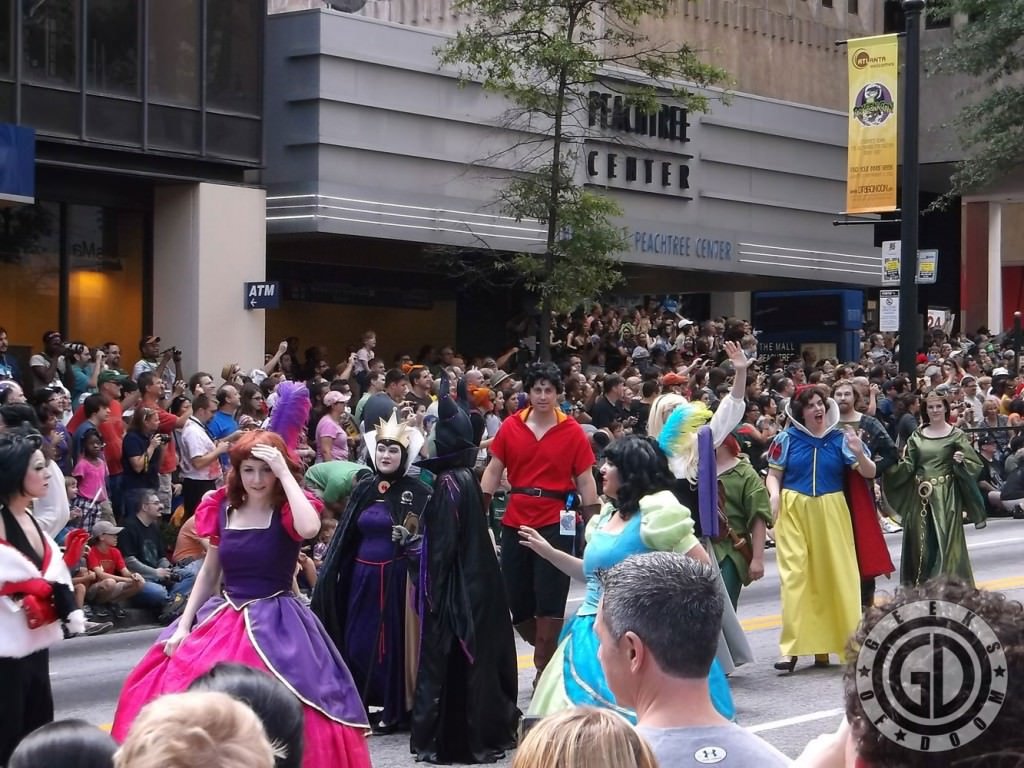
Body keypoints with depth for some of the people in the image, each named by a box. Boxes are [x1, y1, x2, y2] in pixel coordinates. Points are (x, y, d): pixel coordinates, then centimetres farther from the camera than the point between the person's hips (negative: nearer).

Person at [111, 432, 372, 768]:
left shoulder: (287, 511, -6)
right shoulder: (222, 509, 5)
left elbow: (309, 529, -32)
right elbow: (208, 574, 12)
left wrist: (285, 473, -23)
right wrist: (183, 625, 5)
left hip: (274, 624, -4)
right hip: (223, 619, 4)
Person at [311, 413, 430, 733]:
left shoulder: (417, 492, -5)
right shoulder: (363, 489, 9)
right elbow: (345, 537, 13)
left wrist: (411, 537, -28)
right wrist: (328, 576, 10)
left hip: (397, 577, -5)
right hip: (362, 575, 5)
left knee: (393, 640, 1)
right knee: (358, 640, 8)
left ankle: (394, 710, 11)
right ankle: (357, 705, 19)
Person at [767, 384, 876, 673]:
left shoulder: (840, 438, 2)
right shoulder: (787, 438, 1)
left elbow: (869, 473, 1)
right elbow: (774, 474, 5)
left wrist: (859, 454, -18)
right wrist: (774, 495, -15)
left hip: (831, 512, 2)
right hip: (794, 511, -2)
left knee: (835, 575, 4)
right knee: (795, 575, -6)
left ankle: (825, 642, 17)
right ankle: (792, 647, -5)